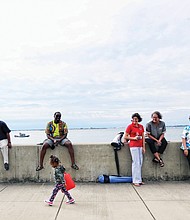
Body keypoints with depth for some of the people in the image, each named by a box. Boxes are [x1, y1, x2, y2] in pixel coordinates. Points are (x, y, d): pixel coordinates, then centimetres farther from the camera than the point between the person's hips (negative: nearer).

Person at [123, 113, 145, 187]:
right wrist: (134, 138, -11)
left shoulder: (141, 126, 11)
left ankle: (139, 180, 19)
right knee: (136, 163, -6)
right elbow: (125, 137, -2)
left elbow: (143, 137, 12)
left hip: (140, 146, 6)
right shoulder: (130, 126, -3)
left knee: (140, 163, 9)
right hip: (133, 146, -6)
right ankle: (136, 181, 1)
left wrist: (143, 147, 7)